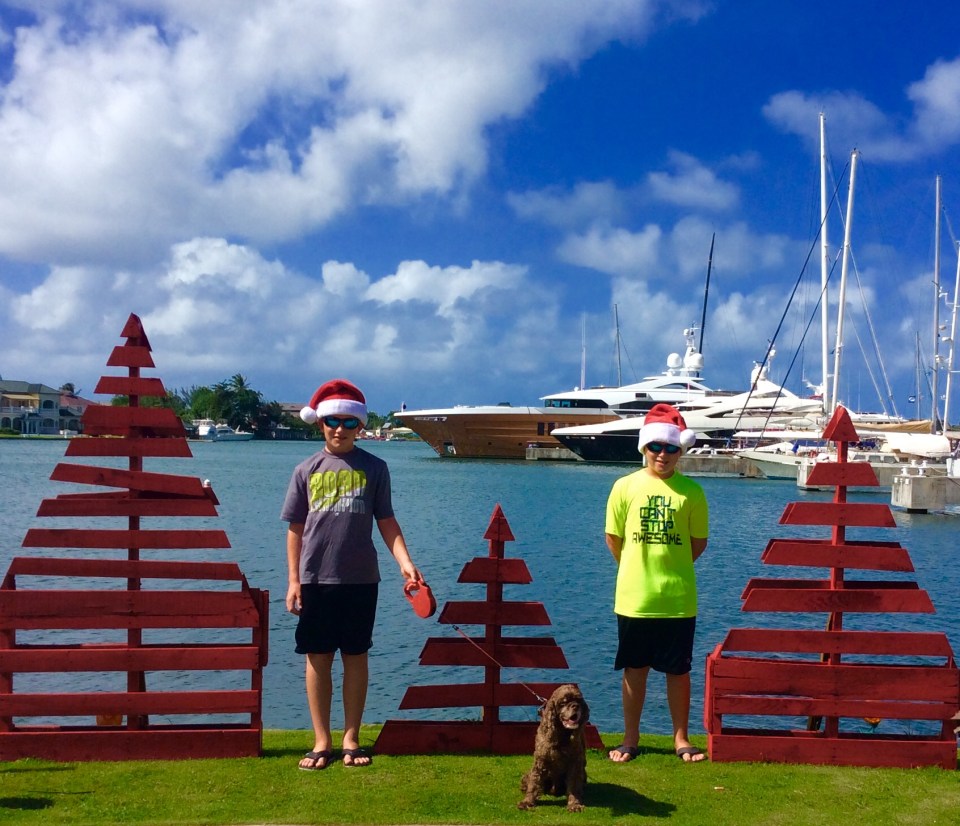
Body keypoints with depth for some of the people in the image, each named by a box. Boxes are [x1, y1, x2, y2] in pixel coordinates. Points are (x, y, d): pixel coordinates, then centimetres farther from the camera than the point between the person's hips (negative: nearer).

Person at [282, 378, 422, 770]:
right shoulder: (307, 470, 5)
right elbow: (295, 528, 7)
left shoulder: (374, 468, 3)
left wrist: (405, 561, -10)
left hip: (360, 578, 0)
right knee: (318, 658, 5)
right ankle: (322, 741, 16)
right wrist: (293, 580, 2)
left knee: (356, 657, 7)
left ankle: (351, 738, 19)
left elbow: (386, 521, 4)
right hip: (315, 579, 1)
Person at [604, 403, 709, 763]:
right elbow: (613, 537, 5)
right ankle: (631, 738, 22)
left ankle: (681, 739, 23)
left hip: (678, 599, 0)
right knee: (634, 669, 10)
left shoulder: (691, 491, -2)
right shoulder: (625, 486, -3)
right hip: (633, 598, 0)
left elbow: (699, 542, 6)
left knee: (678, 670, 9)